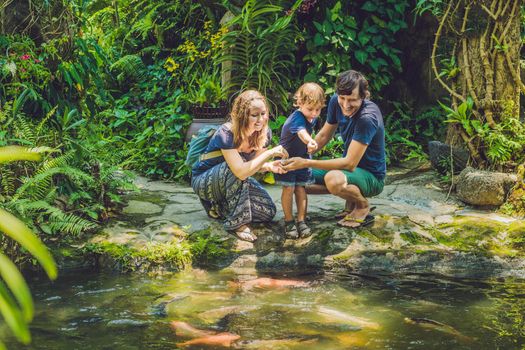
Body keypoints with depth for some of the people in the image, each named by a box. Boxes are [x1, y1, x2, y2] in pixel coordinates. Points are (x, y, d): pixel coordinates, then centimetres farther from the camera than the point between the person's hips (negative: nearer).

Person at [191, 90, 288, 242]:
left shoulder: (264, 133, -13)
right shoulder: (226, 134, -32)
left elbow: (252, 164, -3)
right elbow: (241, 171, -42)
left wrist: (269, 166, -24)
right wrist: (270, 153, -43)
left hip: (230, 181, 6)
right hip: (203, 181, -6)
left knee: (268, 211, -11)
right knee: (234, 168, -38)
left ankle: (219, 207, 9)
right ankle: (238, 222, -27)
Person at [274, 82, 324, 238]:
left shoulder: (312, 118, -4)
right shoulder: (297, 117, -29)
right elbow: (301, 132, -52)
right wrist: (309, 142, -72)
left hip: (302, 158, 6)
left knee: (301, 189, 4)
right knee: (288, 189, -6)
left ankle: (301, 221, 8)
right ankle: (289, 221, 5)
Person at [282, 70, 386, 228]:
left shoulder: (367, 118, -31)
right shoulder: (336, 102, -9)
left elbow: (350, 163, -30)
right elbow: (323, 136, 6)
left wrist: (307, 163, -32)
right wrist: (299, 156, -9)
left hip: (371, 177, -8)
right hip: (349, 167, 8)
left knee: (333, 179, -39)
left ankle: (362, 205, -7)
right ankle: (351, 198, 10)